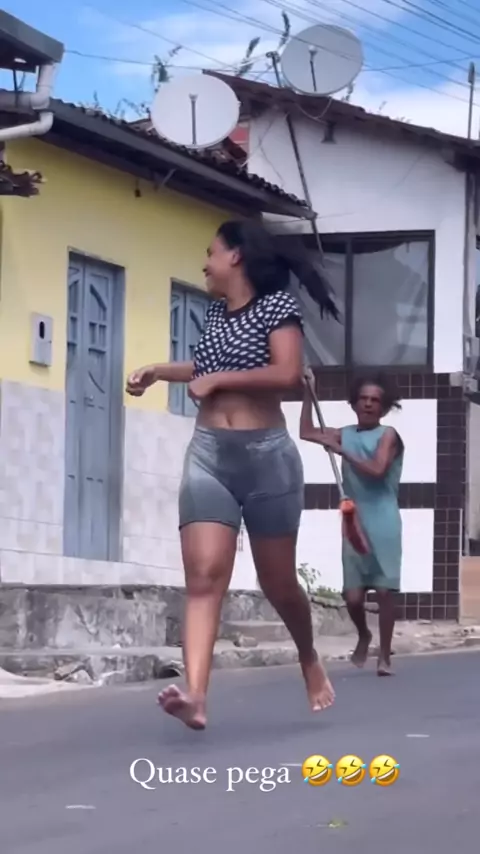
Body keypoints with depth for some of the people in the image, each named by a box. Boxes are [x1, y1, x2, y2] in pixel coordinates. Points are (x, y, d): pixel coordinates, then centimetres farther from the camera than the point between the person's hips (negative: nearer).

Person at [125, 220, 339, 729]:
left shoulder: (277, 306, -4)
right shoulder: (215, 312, 15)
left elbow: (288, 374, -18)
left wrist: (217, 380, -13)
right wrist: (158, 372, 29)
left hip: (266, 454, -4)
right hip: (207, 454, 5)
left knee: (277, 579, 8)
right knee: (203, 575, -14)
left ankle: (309, 660, 38)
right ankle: (195, 693, -29)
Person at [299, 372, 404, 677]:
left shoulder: (388, 435, -4)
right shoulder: (346, 434, 12)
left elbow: (376, 469, -19)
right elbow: (307, 432, 16)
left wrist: (341, 451, -17)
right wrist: (308, 393, 13)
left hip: (383, 524, -4)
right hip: (354, 523, 4)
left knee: (385, 590, -6)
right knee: (353, 595, 1)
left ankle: (385, 656, 4)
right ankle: (364, 635, 31)